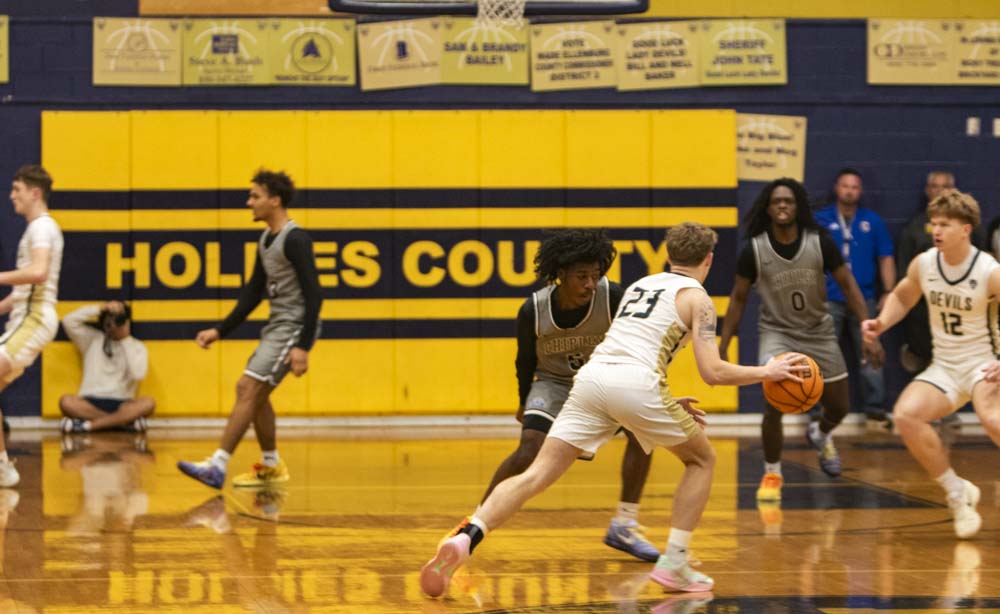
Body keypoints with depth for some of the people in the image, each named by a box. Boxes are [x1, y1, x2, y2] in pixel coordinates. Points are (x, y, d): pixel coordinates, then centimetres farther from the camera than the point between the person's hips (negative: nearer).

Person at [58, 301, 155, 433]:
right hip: (90, 402, 0)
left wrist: (126, 340, -4)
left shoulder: (137, 347, 10)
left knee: (148, 403, -32)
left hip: (121, 405, 0)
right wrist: (101, 308, -3)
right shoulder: (92, 339, 13)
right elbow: (68, 321, -2)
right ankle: (127, 420, -29)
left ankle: (87, 424, -30)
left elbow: (138, 374, -9)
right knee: (65, 401, -32)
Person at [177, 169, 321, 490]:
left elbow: (313, 295, -20)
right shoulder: (266, 240, 12)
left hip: (295, 326, -10)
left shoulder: (295, 240, -16)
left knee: (249, 388, -15)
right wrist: (220, 331, 13)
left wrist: (303, 347, -26)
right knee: (254, 393, 13)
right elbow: (253, 294, 18)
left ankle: (217, 467, -17)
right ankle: (271, 466, 25)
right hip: (277, 325, 10)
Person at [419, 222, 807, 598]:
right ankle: (673, 564, 11)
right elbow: (713, 372, 0)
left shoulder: (640, 285, 31)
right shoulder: (696, 297, 11)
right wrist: (766, 372, 15)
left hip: (591, 375, 5)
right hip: (637, 384, -5)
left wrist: (666, 402, 39)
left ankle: (466, 539, -25)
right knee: (702, 459, 19)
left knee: (537, 474, -2)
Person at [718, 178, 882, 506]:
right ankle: (772, 474, 1)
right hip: (777, 331, -2)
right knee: (774, 405, -21)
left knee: (839, 407, 11)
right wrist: (722, 347, -4)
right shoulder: (754, 249, -16)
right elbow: (738, 299, -3)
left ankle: (820, 434, 48)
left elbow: (847, 285, -6)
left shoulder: (820, 242, -15)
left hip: (818, 331, 2)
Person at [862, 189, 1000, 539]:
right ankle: (958, 494, -3)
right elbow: (901, 296, 20)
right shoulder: (923, 264, -1)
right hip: (944, 367, 6)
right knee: (905, 414, -21)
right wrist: (881, 323, 0)